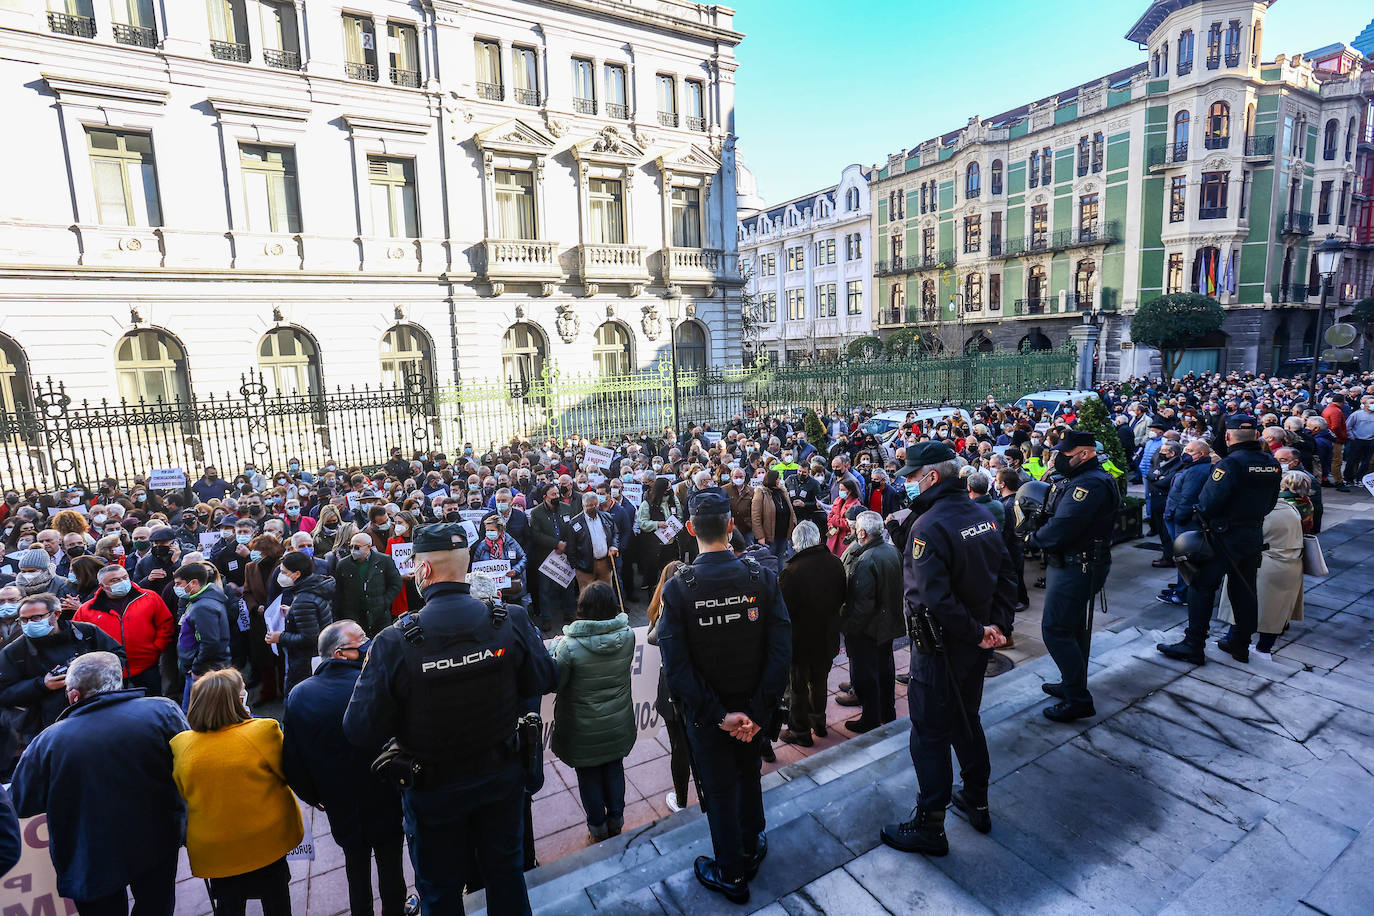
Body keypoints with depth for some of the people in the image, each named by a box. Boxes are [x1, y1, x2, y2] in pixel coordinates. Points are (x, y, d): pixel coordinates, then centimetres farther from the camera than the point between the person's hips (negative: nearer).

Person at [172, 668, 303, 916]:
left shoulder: (181, 745, -12)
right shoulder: (263, 731, -23)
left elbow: (182, 794, 4)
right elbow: (289, 773, -9)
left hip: (213, 850, 3)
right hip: (268, 840, -2)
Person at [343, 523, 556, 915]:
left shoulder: (393, 643, -27)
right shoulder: (511, 621, -21)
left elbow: (361, 731, -20)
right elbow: (544, 681, -8)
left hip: (434, 791, -2)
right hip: (502, 778, 2)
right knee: (506, 872, 27)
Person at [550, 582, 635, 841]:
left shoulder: (570, 646, -30)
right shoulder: (628, 636, -18)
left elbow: (555, 682, -17)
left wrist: (555, 648, -4)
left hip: (585, 730, -3)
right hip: (618, 725, 3)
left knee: (589, 775, 20)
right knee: (614, 769, 25)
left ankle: (598, 827, 38)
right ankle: (616, 820, 42)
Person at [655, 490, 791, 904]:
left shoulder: (677, 588, -20)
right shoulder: (761, 578, -17)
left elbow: (676, 668, -22)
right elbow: (781, 650, -19)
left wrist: (719, 714, -17)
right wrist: (758, 711, -14)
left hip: (706, 713, -2)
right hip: (754, 706, 2)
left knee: (719, 789, 19)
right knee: (749, 777, 27)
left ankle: (731, 874, 39)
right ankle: (751, 851, 49)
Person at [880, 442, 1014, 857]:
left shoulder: (929, 527, -26)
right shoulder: (982, 515, 1)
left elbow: (931, 600, -32)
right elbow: (1005, 575, 6)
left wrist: (976, 632, -19)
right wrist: (997, 624, 2)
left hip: (941, 650, -8)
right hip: (976, 645, 8)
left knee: (930, 735, 7)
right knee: (966, 720, 25)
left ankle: (929, 827, 21)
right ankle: (976, 802, 43)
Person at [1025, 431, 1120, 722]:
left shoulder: (1090, 484, -21)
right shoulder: (1077, 480, 14)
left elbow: (1062, 528, -28)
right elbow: (1056, 515, 13)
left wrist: (1033, 538, -12)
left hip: (1076, 570, -11)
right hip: (1072, 565, 11)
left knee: (1055, 629, -8)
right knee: (1074, 628, 20)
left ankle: (1078, 700, 1)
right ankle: (1073, 685, 34)